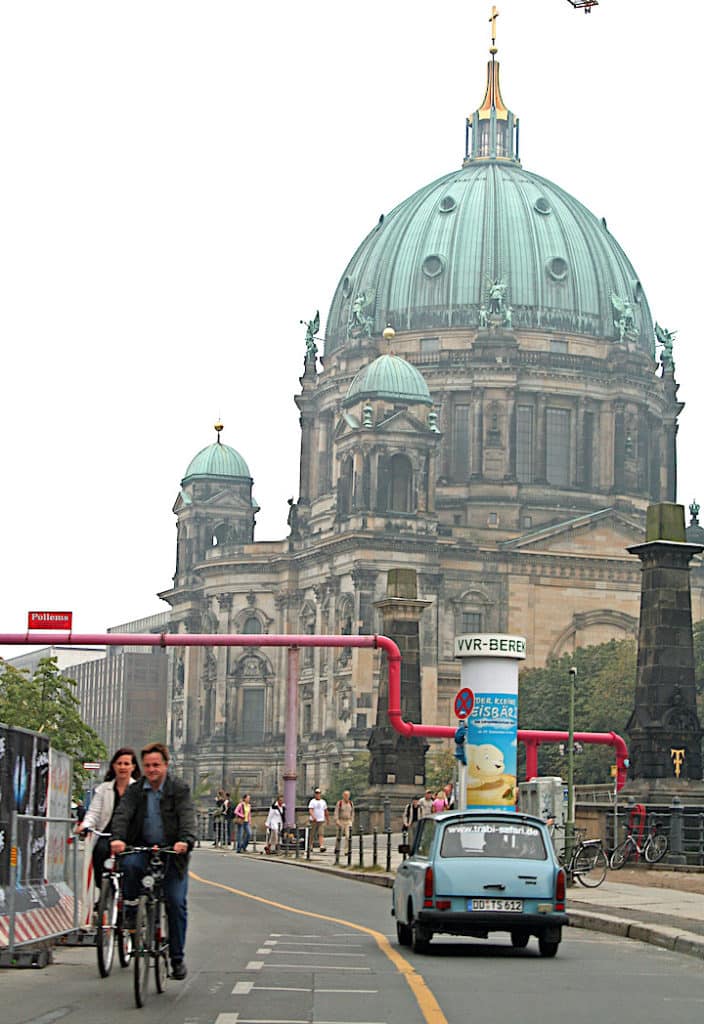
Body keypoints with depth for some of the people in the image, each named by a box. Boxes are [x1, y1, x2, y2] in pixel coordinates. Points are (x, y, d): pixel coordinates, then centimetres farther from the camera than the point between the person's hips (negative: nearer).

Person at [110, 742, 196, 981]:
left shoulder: (179, 789, -3)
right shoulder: (135, 791, 5)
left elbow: (187, 816, -17)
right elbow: (122, 814, -9)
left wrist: (185, 840, -37)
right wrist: (118, 838, -30)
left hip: (172, 852, -1)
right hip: (142, 847, 1)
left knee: (176, 903, -8)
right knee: (129, 864, -34)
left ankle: (177, 959, 5)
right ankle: (131, 911, -10)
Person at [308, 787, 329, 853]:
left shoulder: (323, 802, 11)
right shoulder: (312, 802, -3)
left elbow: (326, 811, 23)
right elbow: (310, 810, -18)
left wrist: (327, 819, 27)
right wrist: (313, 816, -34)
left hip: (321, 821, 2)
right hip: (313, 821, -2)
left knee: (321, 834, -12)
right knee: (312, 835, 6)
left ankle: (322, 847, -24)